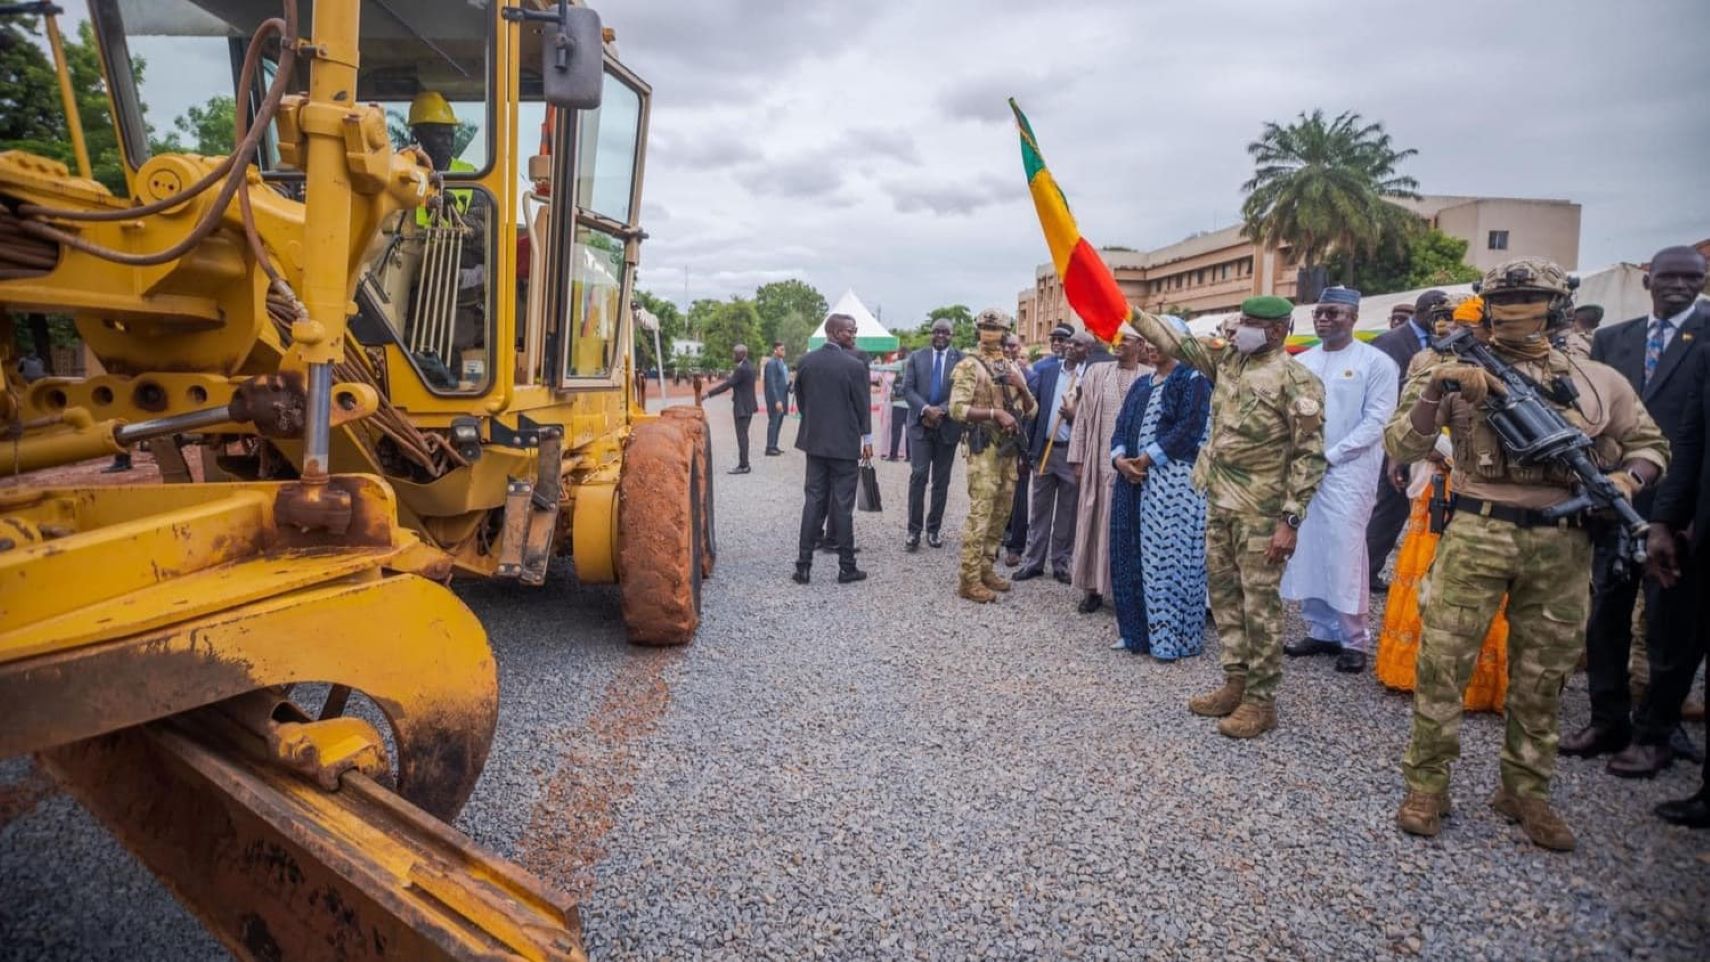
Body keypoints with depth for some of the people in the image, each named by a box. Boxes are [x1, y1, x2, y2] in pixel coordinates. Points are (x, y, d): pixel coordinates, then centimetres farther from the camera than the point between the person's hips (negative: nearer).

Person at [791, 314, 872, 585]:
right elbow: (862, 406, -6)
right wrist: (867, 439, 5)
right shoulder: (854, 365, -13)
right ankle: (846, 567, 10)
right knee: (842, 505, 2)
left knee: (814, 501, 10)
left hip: (814, 441, 4)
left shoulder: (805, 362, 1)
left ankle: (803, 565, 8)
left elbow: (799, 400, 9)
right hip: (845, 443, -4)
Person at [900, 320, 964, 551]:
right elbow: (907, 389, 0)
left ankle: (934, 529, 18)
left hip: (947, 426, 0)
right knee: (919, 475, -9)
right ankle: (914, 530, -3)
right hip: (921, 424, 0)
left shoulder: (961, 359, 2)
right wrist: (926, 409, -15)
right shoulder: (916, 357, 8)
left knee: (941, 480, 7)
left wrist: (941, 410, -15)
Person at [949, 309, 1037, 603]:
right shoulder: (969, 366, -5)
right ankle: (969, 579, -5)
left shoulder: (1013, 369, 15)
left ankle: (985, 568, 22)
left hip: (1009, 448, 7)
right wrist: (995, 413, -22)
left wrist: (1022, 387, -3)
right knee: (980, 514, -10)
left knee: (1001, 514, 11)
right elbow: (957, 408, -15)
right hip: (984, 448, -7)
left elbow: (1030, 410, 16)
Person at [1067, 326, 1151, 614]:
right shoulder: (1096, 372, 7)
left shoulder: (1151, 378, 0)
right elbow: (1082, 417, 6)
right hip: (1100, 463, 2)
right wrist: (1078, 458, 1)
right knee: (1096, 525, 6)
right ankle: (1094, 588, 15)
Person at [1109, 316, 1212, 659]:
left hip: (1174, 481, -7)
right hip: (1134, 479, 7)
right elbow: (1121, 427, 14)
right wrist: (1120, 458, -6)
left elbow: (1188, 430, -14)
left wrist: (1147, 459, -15)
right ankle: (1135, 629, 18)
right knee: (1132, 555, 8)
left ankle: (1170, 635, 1)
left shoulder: (1193, 380, -3)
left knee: (1168, 555, -7)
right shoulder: (1141, 385, 19)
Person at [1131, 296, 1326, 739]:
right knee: (1223, 593, 13)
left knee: (1259, 603, -1)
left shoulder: (1295, 380, -13)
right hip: (1219, 502, 8)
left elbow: (1310, 455, -15)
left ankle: (1261, 700, 10)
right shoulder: (1227, 359, 8)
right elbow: (1178, 343, 17)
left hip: (1261, 511, -8)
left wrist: (1290, 520, -19)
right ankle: (1236, 683, 26)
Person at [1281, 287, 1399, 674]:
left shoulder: (1376, 362, -2)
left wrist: (1329, 456, -12)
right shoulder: (1301, 362, 12)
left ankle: (1354, 639, 9)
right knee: (1306, 552, 7)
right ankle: (1320, 630, 19)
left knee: (1344, 555, -4)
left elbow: (1376, 421, -7)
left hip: (1348, 471, -5)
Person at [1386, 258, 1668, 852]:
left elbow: (1650, 444, 19)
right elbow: (1400, 448, -5)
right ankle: (1426, 786, 12)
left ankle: (1526, 793, 26)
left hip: (1562, 547, 2)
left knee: (1541, 678, 11)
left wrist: (1628, 478, -3)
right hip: (1476, 536, -2)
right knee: (1442, 663, -2)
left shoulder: (1597, 381, 9)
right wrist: (1436, 385, -19)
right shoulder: (1458, 373, 2)